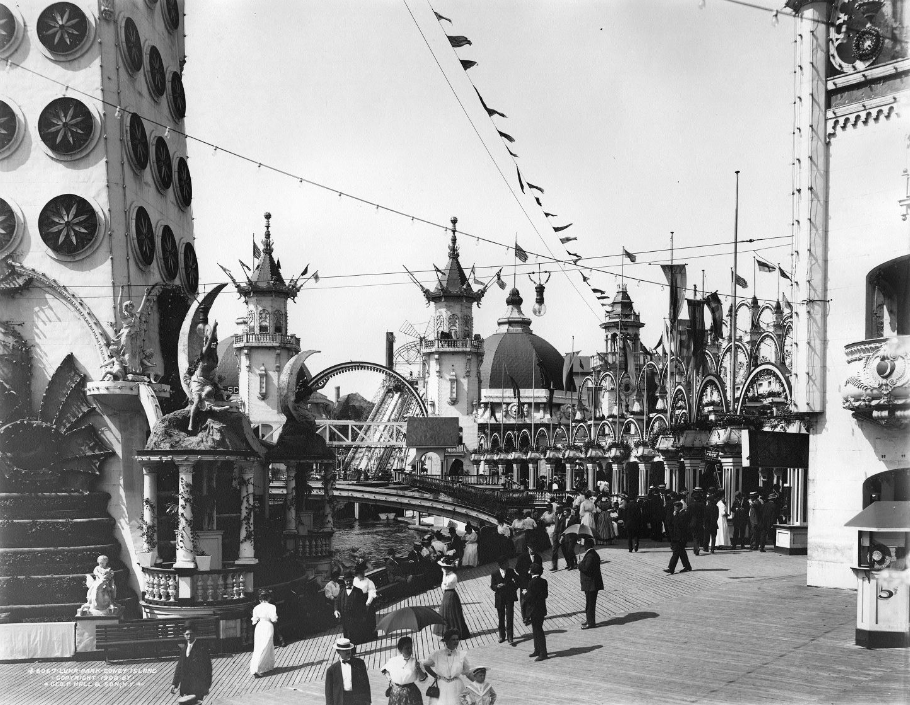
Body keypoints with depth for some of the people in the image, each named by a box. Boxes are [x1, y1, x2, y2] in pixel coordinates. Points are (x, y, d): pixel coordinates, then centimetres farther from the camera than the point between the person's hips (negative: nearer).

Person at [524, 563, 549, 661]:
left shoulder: (532, 583, -20)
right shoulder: (543, 581, 2)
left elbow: (530, 597, -20)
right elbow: (546, 595, 6)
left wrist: (525, 595, -1)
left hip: (534, 610, -8)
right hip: (541, 608, 8)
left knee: (538, 631, -2)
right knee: (537, 630, 20)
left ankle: (543, 653, 0)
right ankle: (538, 650, 30)